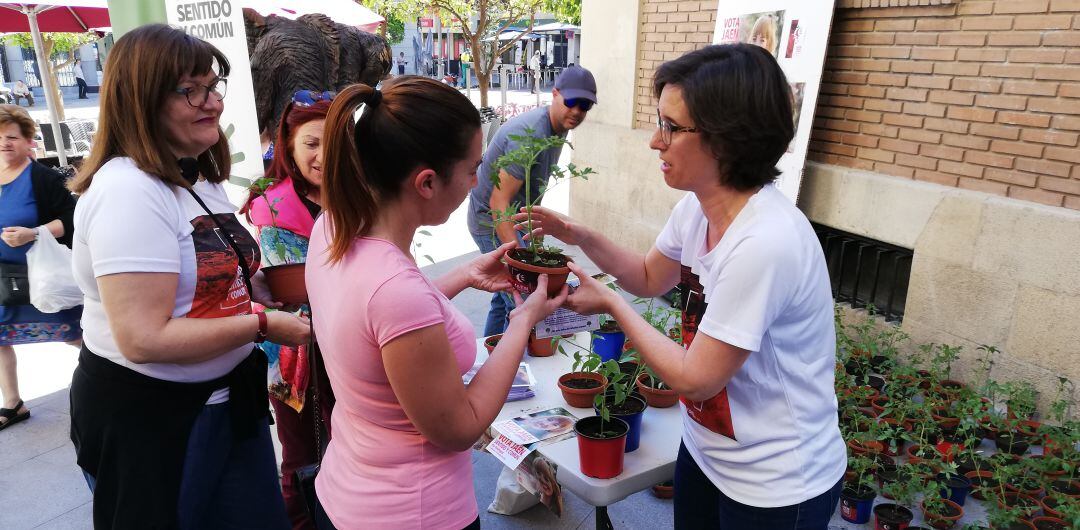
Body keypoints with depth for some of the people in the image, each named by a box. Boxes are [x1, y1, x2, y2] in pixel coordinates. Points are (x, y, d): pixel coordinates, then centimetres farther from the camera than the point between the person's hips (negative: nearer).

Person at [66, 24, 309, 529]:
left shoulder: (202, 178, 8)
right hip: (146, 416, -8)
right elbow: (145, 339, -27)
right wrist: (262, 326, -20)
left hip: (225, 397, 8)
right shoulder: (128, 191, -23)